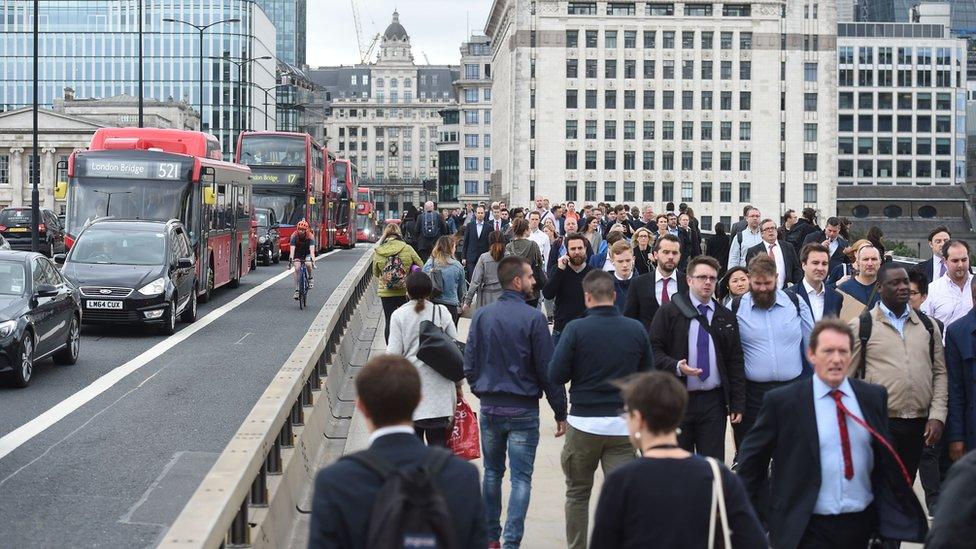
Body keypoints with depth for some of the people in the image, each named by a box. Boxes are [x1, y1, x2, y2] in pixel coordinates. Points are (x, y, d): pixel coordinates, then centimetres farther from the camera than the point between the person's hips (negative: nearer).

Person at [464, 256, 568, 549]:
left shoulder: (481, 316, 0)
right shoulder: (533, 318, -13)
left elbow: (469, 363, 4)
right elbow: (547, 369, -10)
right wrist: (560, 412, -3)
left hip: (490, 407, 4)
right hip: (523, 409, -4)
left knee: (492, 472, 17)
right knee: (521, 478, 1)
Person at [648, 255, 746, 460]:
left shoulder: (726, 318, 11)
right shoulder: (669, 312, 1)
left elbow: (736, 363, 10)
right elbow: (654, 350, -3)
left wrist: (737, 404, 4)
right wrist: (676, 367, -21)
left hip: (714, 402, 2)